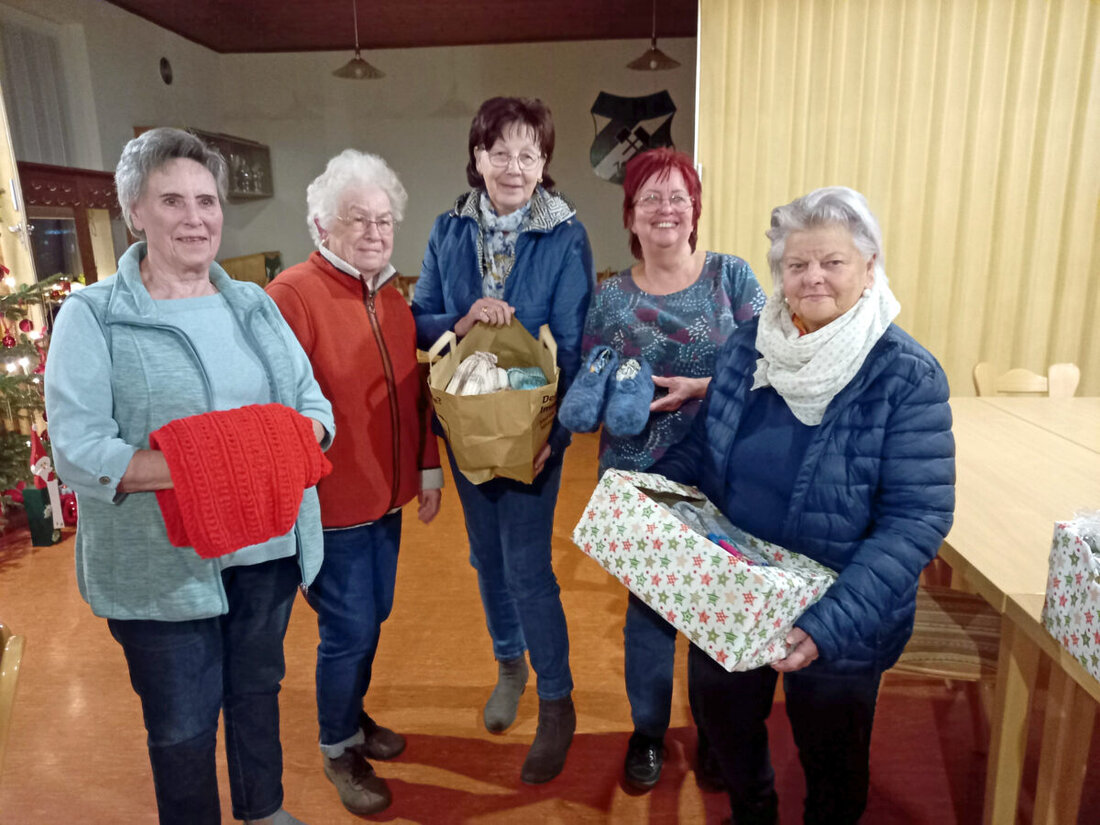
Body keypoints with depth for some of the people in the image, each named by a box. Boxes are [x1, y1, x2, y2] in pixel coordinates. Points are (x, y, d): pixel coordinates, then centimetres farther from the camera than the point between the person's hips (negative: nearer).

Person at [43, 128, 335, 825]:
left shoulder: (254, 304, 8)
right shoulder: (93, 317, -7)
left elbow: (315, 402, 6)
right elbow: (78, 451, -15)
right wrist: (199, 470, -28)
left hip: (270, 550, 5)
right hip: (162, 566, -4)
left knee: (258, 689, 23)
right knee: (183, 727, 12)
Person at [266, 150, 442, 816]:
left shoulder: (393, 298, 8)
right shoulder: (293, 295, -16)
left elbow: (415, 392, 13)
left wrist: (428, 466, 11)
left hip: (387, 497, 7)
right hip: (330, 506, -7)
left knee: (373, 617, 20)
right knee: (349, 627, 6)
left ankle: (353, 713, 45)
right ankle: (338, 748, 31)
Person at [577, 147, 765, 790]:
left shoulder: (731, 276, -1)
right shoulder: (611, 296, 3)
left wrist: (698, 388, -20)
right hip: (638, 477, 1)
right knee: (649, 605, 11)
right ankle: (648, 731, 35)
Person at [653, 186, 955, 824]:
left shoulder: (907, 375, -18)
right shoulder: (747, 348, -5)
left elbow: (918, 518, -21)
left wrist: (831, 626, -30)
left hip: (842, 626, -4)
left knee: (831, 760, 20)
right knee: (723, 718, 26)